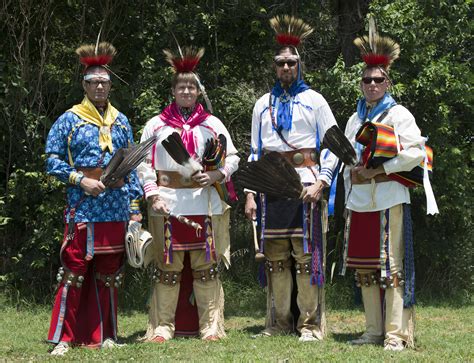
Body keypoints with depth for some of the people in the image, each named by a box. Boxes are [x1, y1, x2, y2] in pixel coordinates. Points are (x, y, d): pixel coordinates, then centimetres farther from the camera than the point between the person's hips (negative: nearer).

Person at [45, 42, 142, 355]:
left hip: (116, 209, 4)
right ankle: (64, 338, -2)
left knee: (109, 274, 9)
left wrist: (135, 206, 10)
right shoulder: (69, 121, 2)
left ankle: (104, 335, 16)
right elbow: (53, 162, 0)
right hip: (83, 208, -4)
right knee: (74, 272, -6)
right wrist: (81, 181, -13)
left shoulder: (121, 122, 14)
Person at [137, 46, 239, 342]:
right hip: (168, 205, 0)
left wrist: (215, 176, -10)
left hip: (205, 204, 1)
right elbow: (144, 164, 7)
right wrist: (153, 196, -5)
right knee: (168, 268, 1)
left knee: (206, 267, 1)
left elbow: (232, 158, 9)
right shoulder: (156, 125, 8)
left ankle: (211, 326, 6)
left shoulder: (212, 124, 10)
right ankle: (162, 327, 6)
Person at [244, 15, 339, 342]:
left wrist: (321, 182, -12)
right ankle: (279, 321, 10)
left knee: (308, 255, -6)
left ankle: (311, 324, -4)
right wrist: (250, 193, 9)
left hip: (306, 187, -4)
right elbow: (255, 152, 18)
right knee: (276, 257, 4)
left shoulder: (313, 100, 5)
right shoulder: (263, 105, 16)